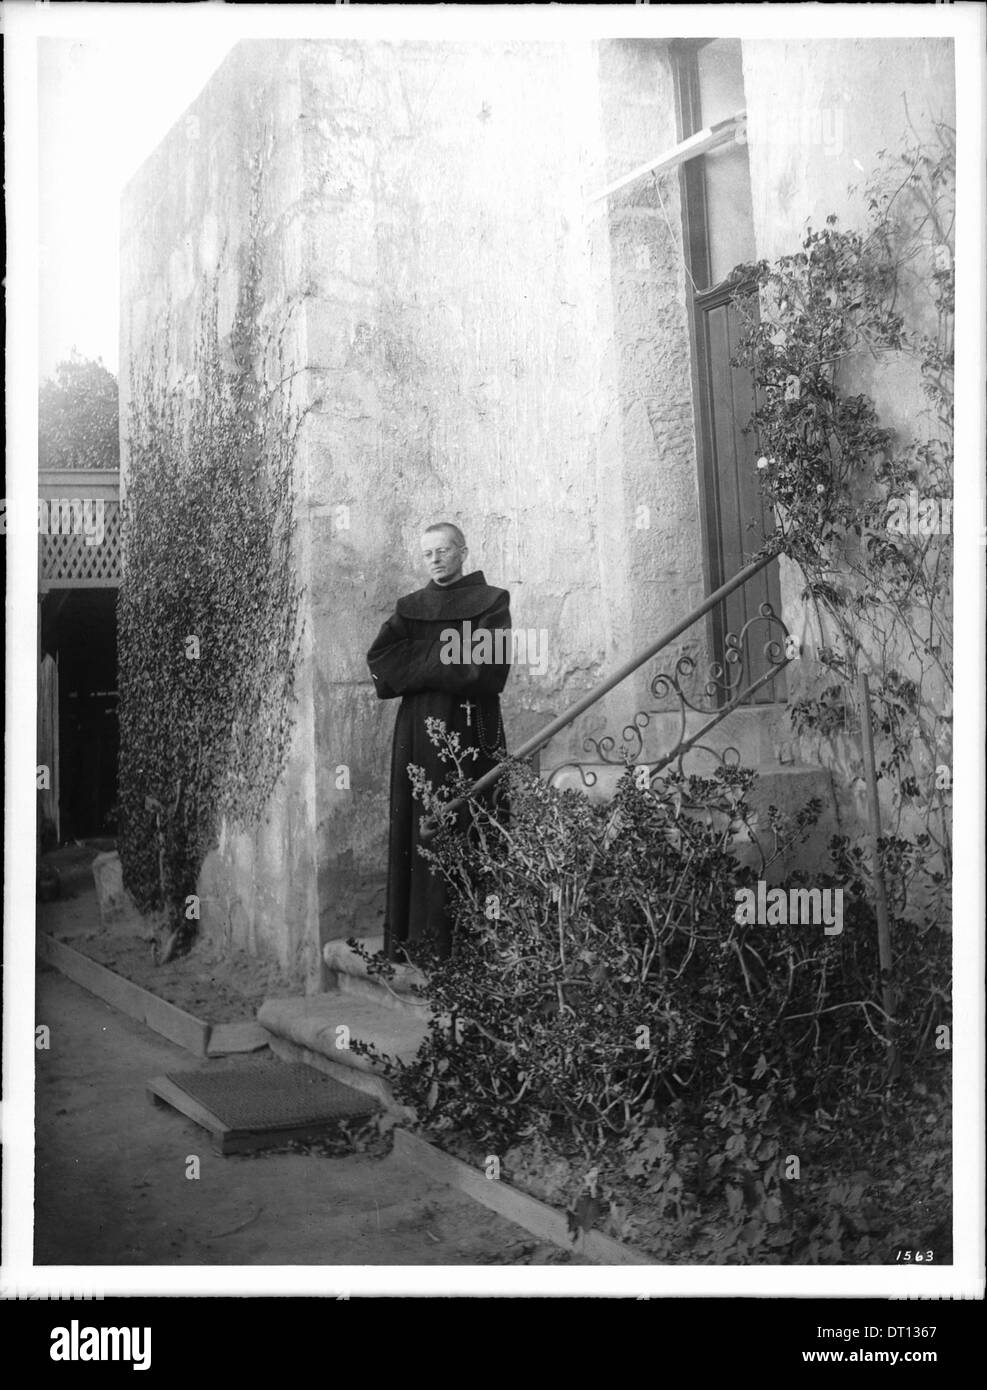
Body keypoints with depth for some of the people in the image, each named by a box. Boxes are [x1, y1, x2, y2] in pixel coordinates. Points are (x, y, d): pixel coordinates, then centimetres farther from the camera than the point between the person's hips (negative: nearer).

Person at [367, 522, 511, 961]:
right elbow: (378, 656, 1)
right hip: (417, 731, 4)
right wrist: (448, 663, -6)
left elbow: (485, 665, -8)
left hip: (470, 727, -3)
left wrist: (418, 664, -6)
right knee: (419, 826, 0)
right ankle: (416, 939, 3)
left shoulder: (490, 601, 6)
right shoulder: (409, 607, 17)